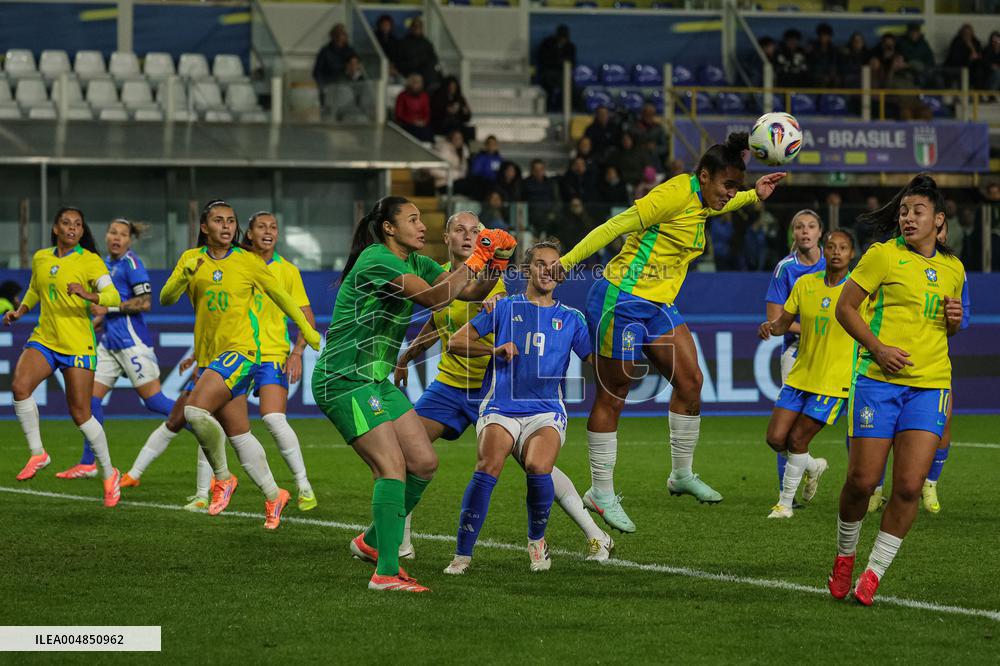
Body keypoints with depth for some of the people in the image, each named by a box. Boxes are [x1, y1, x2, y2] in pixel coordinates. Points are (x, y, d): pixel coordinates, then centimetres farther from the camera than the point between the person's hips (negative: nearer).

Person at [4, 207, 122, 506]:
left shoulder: (90, 261, -5)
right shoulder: (40, 258, 10)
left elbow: (114, 297, -17)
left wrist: (90, 296, -35)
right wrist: (20, 311, 15)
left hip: (78, 344, -4)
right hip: (43, 340, 4)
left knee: (80, 414, -4)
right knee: (19, 386, -23)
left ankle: (109, 474, 15)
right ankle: (37, 453, -6)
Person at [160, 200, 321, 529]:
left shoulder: (248, 261, 0)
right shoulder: (191, 258, 7)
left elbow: (280, 296, 12)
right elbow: (166, 298, -3)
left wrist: (309, 333, 18)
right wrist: (186, 275, -22)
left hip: (241, 350, -5)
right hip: (209, 355, 5)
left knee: (195, 410, -24)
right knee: (239, 435, 10)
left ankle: (223, 478, -8)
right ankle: (273, 496, 24)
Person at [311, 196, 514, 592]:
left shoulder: (415, 263, 12)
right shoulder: (376, 260, -17)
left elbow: (472, 293, 11)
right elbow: (434, 297, -28)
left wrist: (494, 264, -7)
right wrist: (476, 261, -22)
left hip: (377, 380, 10)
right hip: (344, 380, -10)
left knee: (424, 463, 6)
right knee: (392, 467, -18)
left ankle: (372, 542, 23)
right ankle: (386, 573, -20)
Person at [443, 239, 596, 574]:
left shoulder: (571, 318, 16)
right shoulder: (504, 307, 13)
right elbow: (456, 342, 11)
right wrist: (495, 349, -4)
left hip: (546, 411, 1)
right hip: (501, 408, 0)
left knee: (538, 468, -28)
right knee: (488, 468, -26)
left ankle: (536, 541, -1)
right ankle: (462, 554, -16)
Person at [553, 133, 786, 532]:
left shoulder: (701, 201, 10)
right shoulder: (675, 195, -19)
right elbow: (617, 226, -21)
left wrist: (755, 196, 32)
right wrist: (567, 261, -24)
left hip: (658, 305, 9)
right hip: (622, 300, -9)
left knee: (690, 380, 2)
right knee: (613, 395, -1)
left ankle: (682, 475, 16)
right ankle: (601, 492, 7)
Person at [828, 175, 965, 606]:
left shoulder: (953, 269, 14)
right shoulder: (883, 255, -1)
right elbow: (845, 307, -1)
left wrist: (954, 321, 4)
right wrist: (878, 348, -14)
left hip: (930, 385, 3)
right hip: (878, 380, -3)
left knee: (909, 486, -8)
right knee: (862, 480, -4)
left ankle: (874, 572, 5)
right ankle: (845, 555, 22)